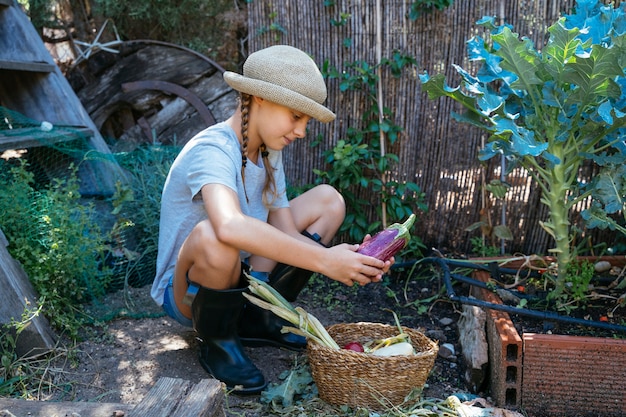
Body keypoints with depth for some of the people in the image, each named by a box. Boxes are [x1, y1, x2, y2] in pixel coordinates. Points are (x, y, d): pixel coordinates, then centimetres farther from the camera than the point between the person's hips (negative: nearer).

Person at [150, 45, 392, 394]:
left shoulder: (269, 151, 1)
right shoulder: (211, 151, -26)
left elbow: (288, 233, -5)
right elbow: (230, 226, -48)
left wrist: (349, 261, -22)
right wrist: (323, 260, -44)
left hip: (238, 278, 8)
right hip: (185, 293, -8)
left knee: (328, 200, 4)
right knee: (212, 236, -42)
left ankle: (259, 318, 6)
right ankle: (218, 342, -10)